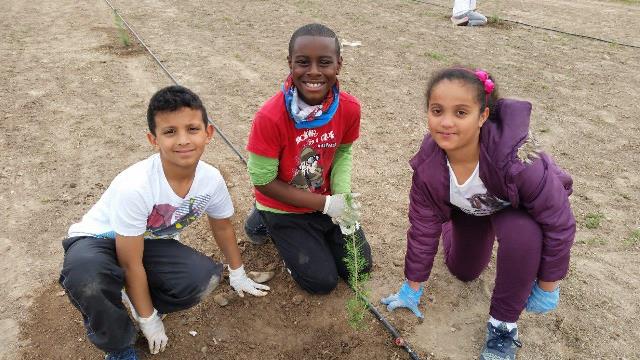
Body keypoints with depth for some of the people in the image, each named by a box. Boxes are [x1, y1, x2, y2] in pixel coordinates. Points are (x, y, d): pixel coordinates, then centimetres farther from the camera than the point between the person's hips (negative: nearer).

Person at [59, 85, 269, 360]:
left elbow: (222, 227, 4)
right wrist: (149, 321, -13)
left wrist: (238, 275, 17)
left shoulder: (211, 179, -18)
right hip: (98, 239, -4)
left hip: (152, 242, 4)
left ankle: (136, 298, 7)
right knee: (86, 281, -38)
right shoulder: (135, 186, -34)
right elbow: (131, 264, -23)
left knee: (205, 277, -23)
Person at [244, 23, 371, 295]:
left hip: (328, 200, 5)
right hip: (284, 208, -4)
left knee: (359, 267, 8)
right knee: (322, 280, -1)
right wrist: (325, 204, -22)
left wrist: (342, 195, -18)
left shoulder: (349, 108, -19)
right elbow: (263, 181, -22)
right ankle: (266, 223, 17)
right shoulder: (269, 118, -31)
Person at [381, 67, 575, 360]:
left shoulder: (518, 158, -44)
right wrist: (413, 287, -6)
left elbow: (559, 223, -29)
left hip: (518, 208, -3)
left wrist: (547, 287, -17)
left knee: (521, 233, -35)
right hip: (470, 209, 3)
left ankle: (504, 325, -11)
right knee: (463, 272, 14)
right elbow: (423, 227, -16)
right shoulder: (427, 164, -31)